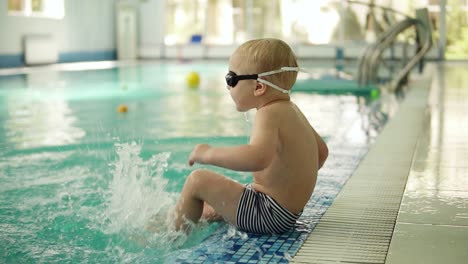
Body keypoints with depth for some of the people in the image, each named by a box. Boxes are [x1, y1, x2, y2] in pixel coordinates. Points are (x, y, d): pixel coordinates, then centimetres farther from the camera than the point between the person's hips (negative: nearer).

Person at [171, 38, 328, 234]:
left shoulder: (269, 114, -21)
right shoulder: (291, 109, 10)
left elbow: (258, 157, -42)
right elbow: (322, 151, 22)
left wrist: (209, 153, -31)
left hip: (269, 214, -11)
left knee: (197, 181, -8)